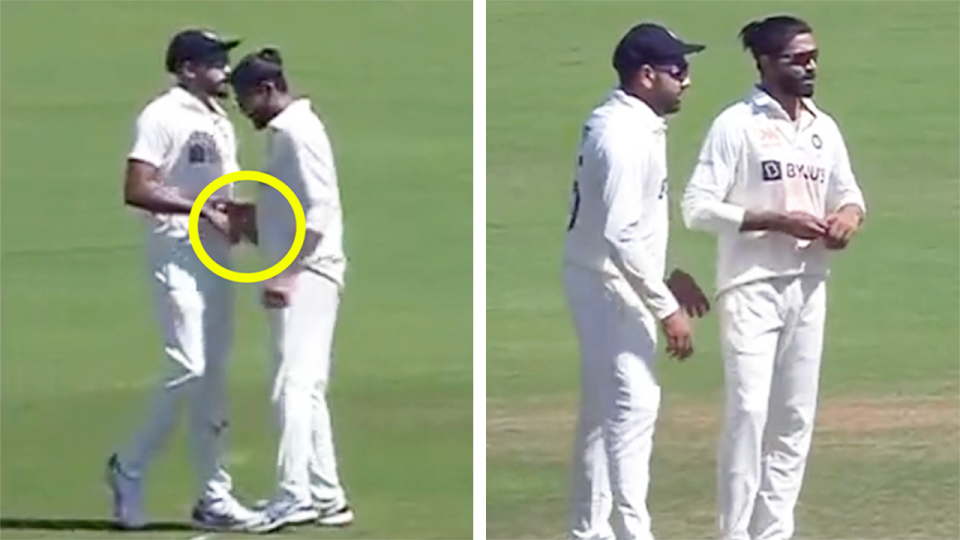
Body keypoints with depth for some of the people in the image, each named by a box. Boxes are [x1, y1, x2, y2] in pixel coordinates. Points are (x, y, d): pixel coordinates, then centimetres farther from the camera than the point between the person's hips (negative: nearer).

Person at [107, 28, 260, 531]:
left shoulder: (221, 123, 17)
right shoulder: (162, 117, -9)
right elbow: (136, 190, -18)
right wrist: (200, 208, -22)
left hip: (218, 257, 8)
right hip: (177, 253, -8)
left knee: (213, 375, 7)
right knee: (189, 369, -14)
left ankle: (214, 496, 9)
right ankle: (130, 468, 2)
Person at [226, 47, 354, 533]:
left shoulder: (297, 131, -12)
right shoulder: (287, 132, 17)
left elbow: (320, 209, -20)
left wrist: (287, 272, -22)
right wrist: (251, 215, 12)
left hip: (306, 275, -10)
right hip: (301, 276, 10)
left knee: (293, 385, -15)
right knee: (306, 389, 11)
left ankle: (294, 496, -20)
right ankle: (326, 497, 13)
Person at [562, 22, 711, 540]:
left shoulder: (617, 121, 9)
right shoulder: (626, 134, -22)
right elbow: (621, 236, -27)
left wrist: (670, 275, 20)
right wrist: (666, 308, -25)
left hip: (603, 283, 11)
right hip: (613, 286, -11)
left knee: (602, 409, 16)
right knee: (634, 406, -12)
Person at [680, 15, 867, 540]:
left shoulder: (824, 128, 10)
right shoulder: (736, 125, -9)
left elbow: (848, 193, 21)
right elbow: (698, 207, -13)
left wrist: (849, 215, -4)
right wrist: (778, 221, -19)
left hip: (808, 287, 7)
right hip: (752, 287, -6)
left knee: (795, 418, 8)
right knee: (748, 412, -11)